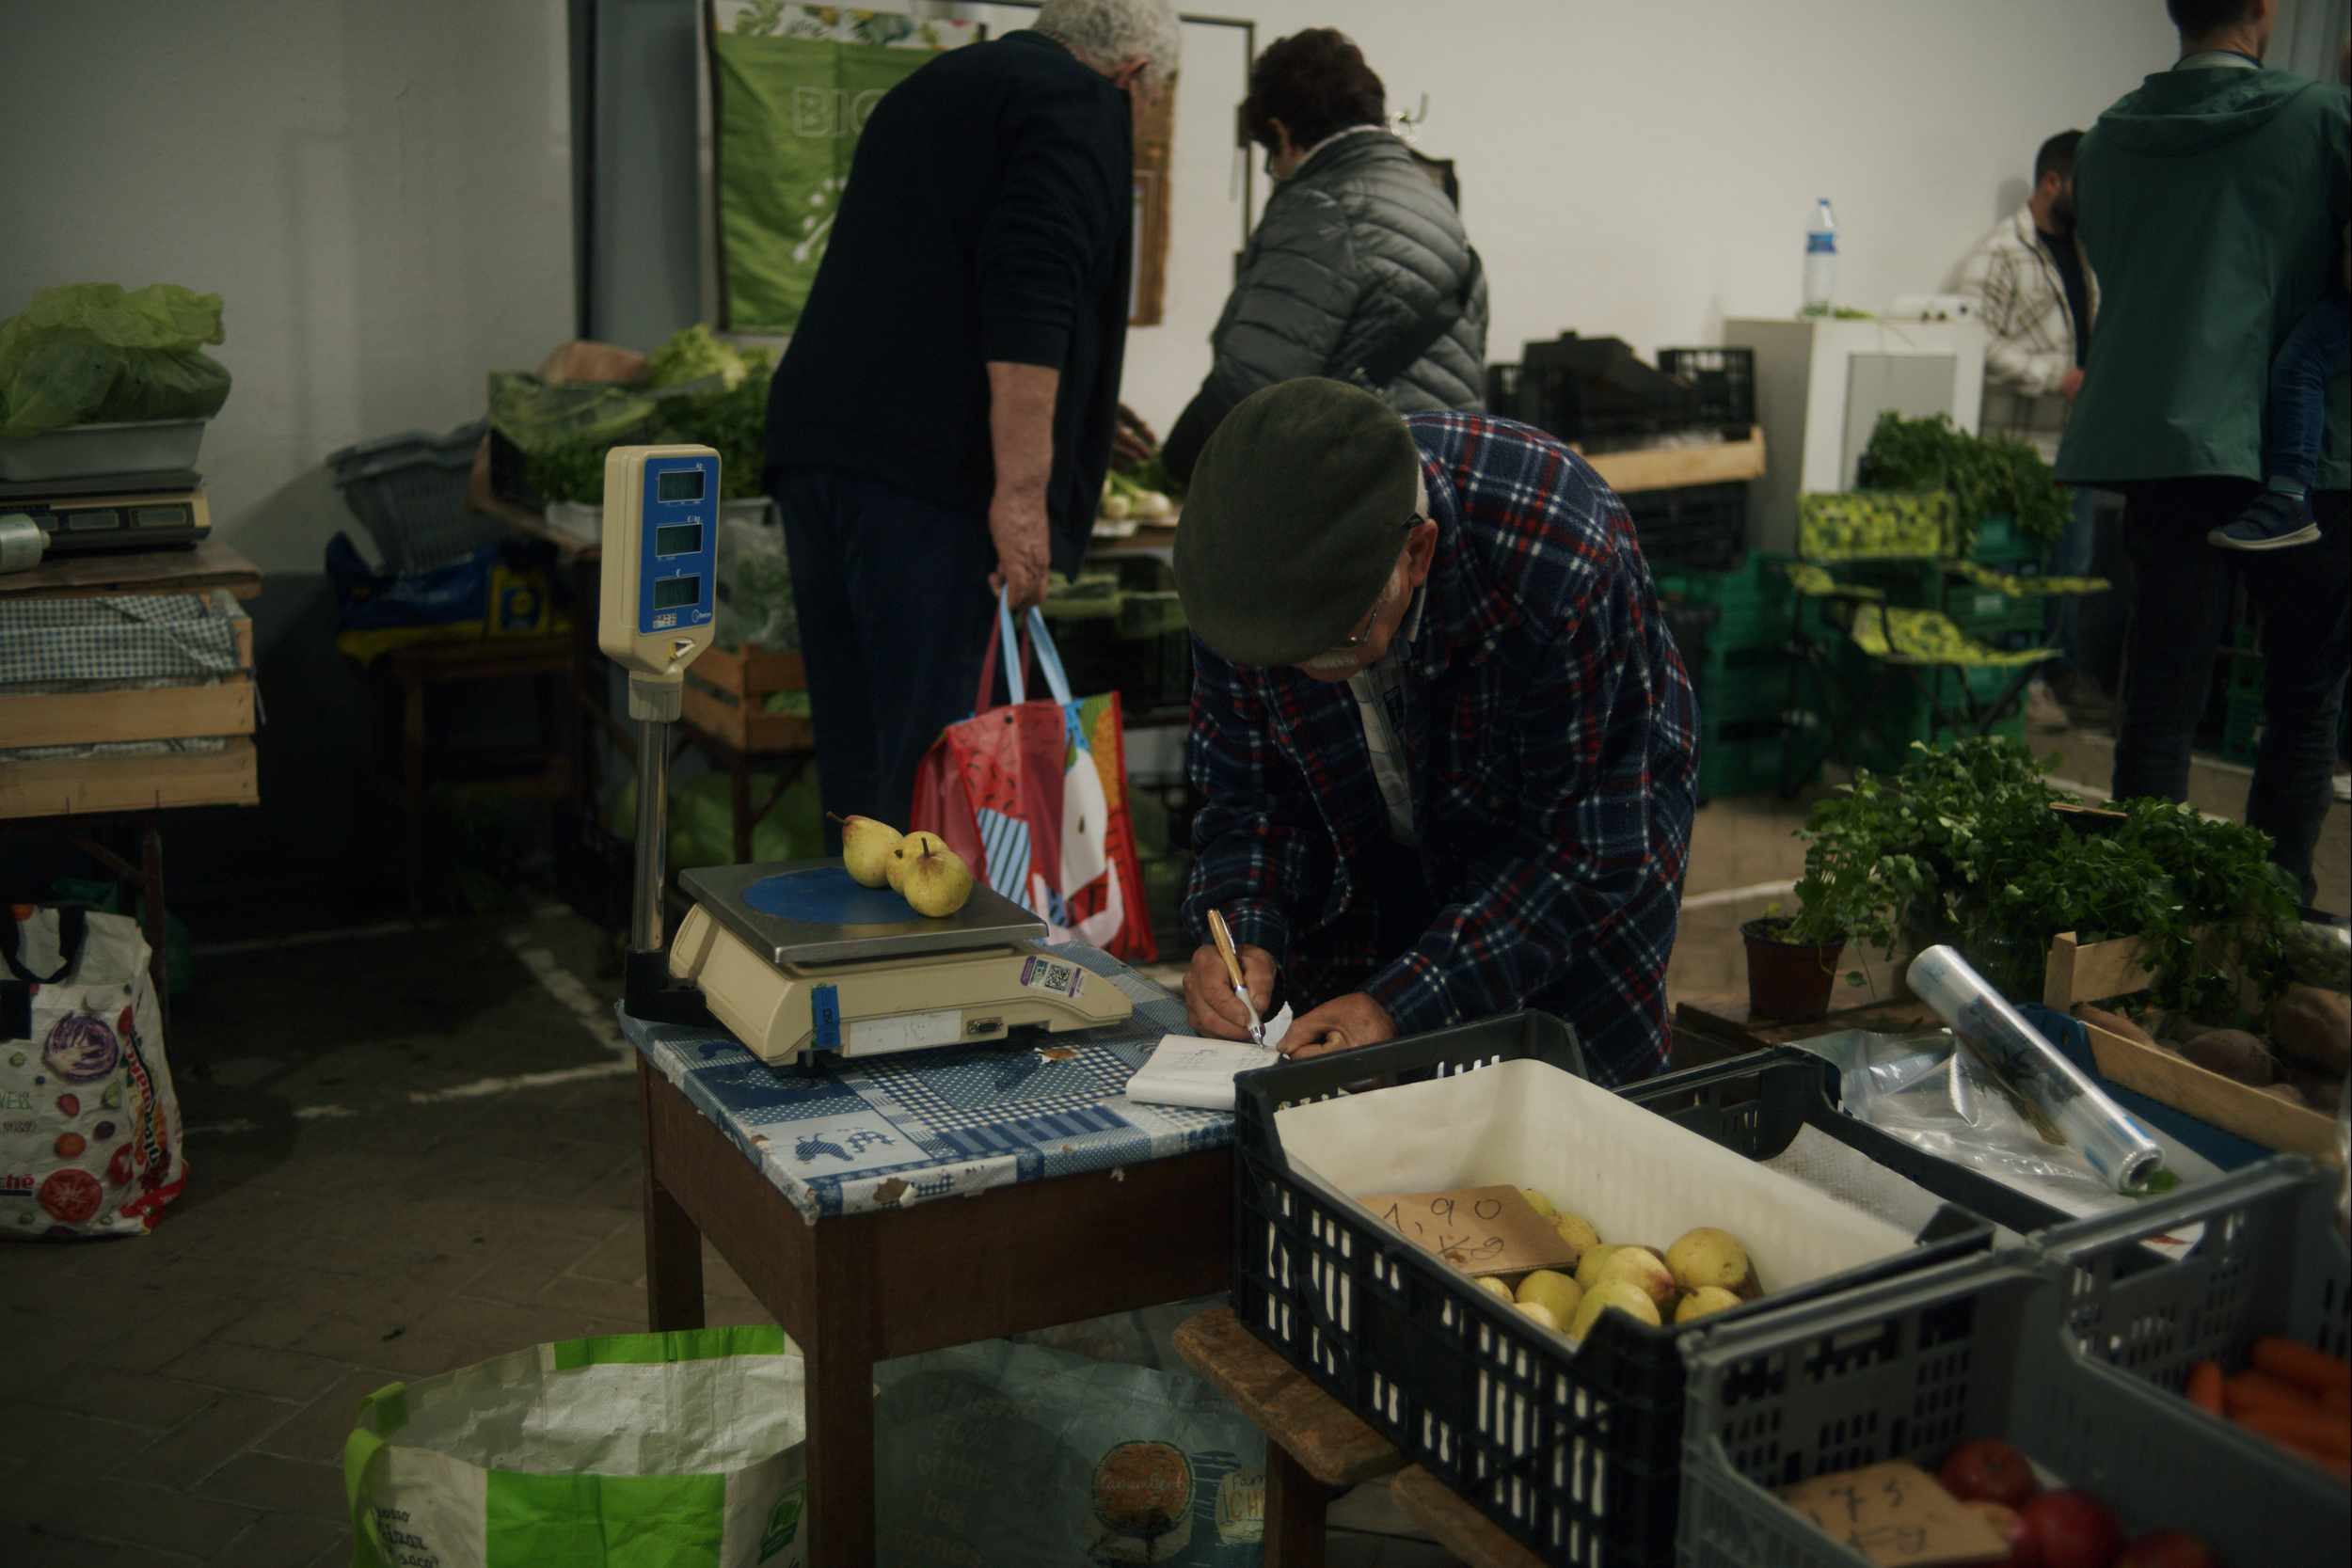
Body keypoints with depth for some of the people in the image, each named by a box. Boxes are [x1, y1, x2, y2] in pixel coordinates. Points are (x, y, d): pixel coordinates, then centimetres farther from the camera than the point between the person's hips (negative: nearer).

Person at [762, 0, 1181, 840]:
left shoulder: (927, 89, 29)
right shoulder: (1084, 103, 1)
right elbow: (1030, 292, -15)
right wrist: (1022, 491, -19)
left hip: (812, 439, 8)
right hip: (935, 472, -8)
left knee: (856, 765, 12)